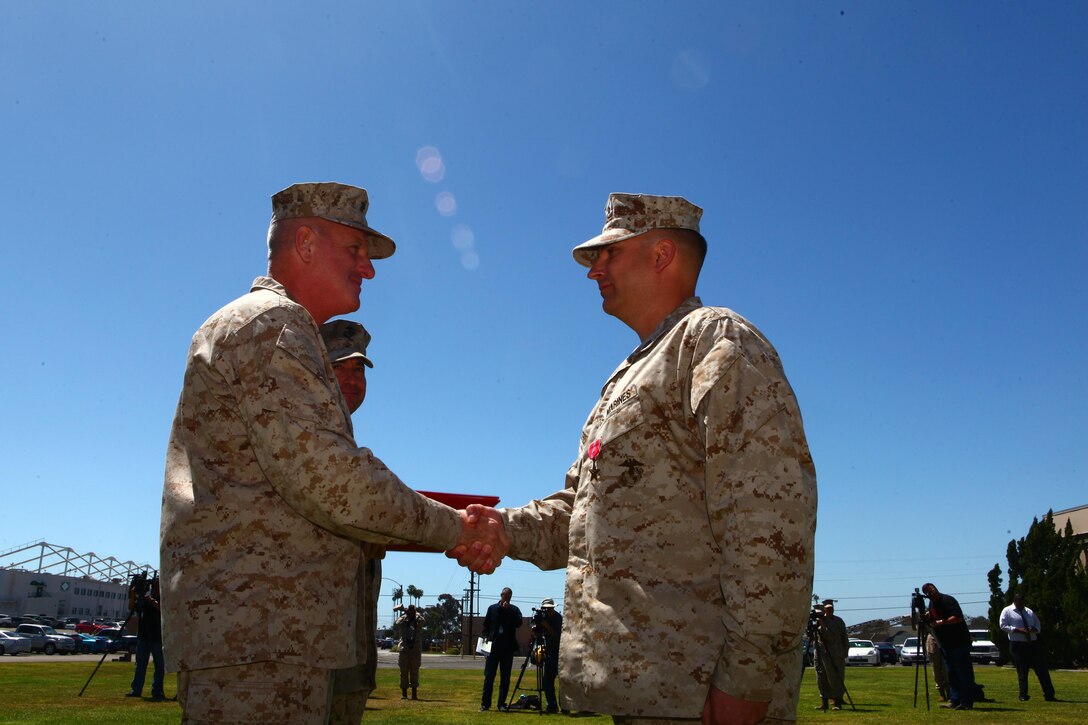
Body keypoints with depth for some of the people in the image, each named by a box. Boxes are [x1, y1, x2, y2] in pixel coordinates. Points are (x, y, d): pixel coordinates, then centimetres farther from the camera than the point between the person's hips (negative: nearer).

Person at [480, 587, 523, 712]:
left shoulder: (514, 610, 4)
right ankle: (485, 703, 7)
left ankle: (502, 703, 9)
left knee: (505, 677, 3)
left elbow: (519, 623, -12)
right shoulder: (492, 608, 8)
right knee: (489, 676, 1)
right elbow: (486, 624, 12)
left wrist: (508, 610, -16)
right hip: (493, 646, 0)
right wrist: (486, 637, -2)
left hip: (508, 647, 0)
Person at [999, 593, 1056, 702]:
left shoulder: (1029, 612, 17)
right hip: (1017, 645, -4)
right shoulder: (1007, 611, 2)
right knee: (1022, 671, -2)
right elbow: (1003, 625, -6)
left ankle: (1049, 695, 7)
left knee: (1042, 669, 2)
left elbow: (1038, 624, 20)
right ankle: (1023, 695, 6)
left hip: (1033, 643, 4)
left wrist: (1035, 629, -5)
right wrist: (1017, 630, -18)